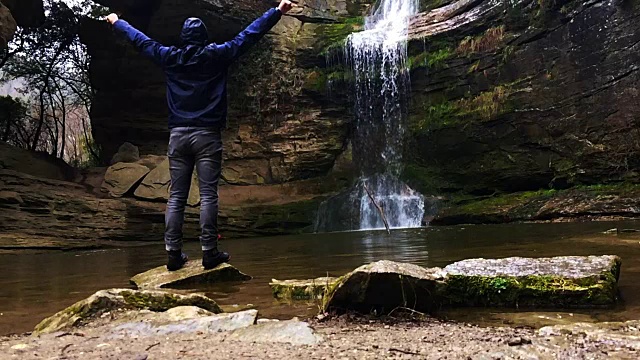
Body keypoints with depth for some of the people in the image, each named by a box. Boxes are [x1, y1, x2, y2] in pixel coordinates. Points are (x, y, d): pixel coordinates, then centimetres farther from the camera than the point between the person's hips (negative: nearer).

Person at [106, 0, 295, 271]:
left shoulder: (169, 58, 9)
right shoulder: (216, 55, 1)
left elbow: (140, 40, 24)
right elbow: (249, 35, 4)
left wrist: (117, 22, 42)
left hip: (178, 135, 3)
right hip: (207, 135, -3)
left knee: (176, 196, 5)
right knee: (208, 195, -4)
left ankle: (173, 252, 5)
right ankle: (209, 252, -4)